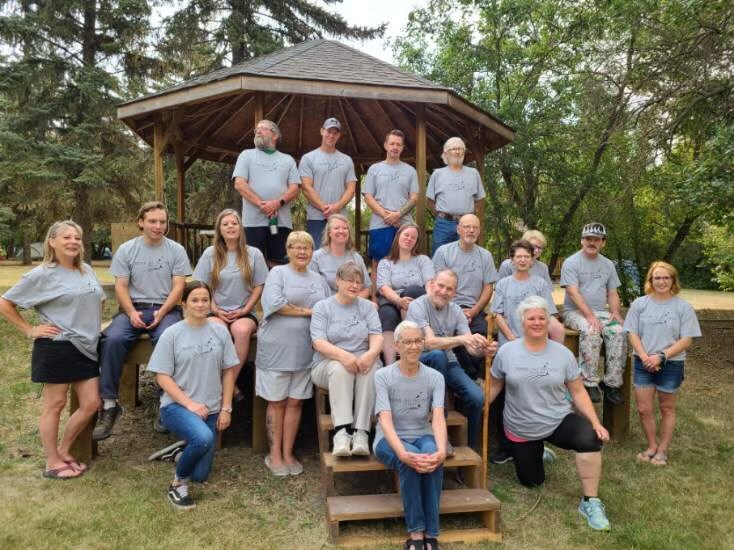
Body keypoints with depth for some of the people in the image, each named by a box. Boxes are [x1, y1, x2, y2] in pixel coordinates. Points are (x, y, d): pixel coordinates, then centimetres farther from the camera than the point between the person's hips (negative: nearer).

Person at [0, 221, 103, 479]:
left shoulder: (87, 271, 10)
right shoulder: (41, 275, -7)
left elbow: (98, 300, 25)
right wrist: (30, 330, -6)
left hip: (86, 347, 6)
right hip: (56, 348, -6)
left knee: (91, 404, 7)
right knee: (55, 405, 4)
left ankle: (64, 452, 26)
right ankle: (53, 463, 18)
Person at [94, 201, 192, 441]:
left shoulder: (176, 250, 6)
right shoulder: (126, 249, 9)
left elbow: (178, 287, 0)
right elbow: (121, 287, 4)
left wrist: (162, 312, -15)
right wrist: (132, 313, -13)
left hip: (166, 309, -1)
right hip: (133, 308, 2)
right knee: (113, 339, -28)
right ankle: (109, 405, -17)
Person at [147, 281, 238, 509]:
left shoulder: (220, 331, 0)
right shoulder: (172, 334, -7)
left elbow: (228, 371, 5)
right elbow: (162, 377, -8)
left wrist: (226, 408, 1)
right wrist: (190, 404, -16)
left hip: (210, 409, 4)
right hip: (176, 405, -3)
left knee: (200, 476, 6)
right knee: (203, 439, -35)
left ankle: (185, 455, 42)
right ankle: (178, 483, -5)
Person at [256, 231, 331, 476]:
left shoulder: (318, 279, 16)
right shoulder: (278, 272, 1)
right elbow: (274, 302, -14)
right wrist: (308, 311, -9)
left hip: (304, 350, 4)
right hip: (277, 348, -4)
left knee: (295, 401, 8)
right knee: (277, 402, 5)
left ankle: (287, 453, 20)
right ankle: (274, 454, 18)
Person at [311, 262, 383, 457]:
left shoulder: (367, 306, 13)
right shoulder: (322, 307, 5)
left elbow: (377, 335, -1)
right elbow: (319, 342, -9)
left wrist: (371, 353, -25)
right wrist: (343, 355, -28)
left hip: (362, 362, 2)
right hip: (329, 363, -1)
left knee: (371, 369, -32)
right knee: (340, 368, -35)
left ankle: (361, 432, -36)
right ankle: (341, 431, -42)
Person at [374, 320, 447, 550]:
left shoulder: (435, 377, -3)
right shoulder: (383, 376, -10)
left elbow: (438, 417, -17)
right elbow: (385, 420, -20)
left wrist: (441, 450, -37)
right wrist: (402, 453, -38)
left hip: (423, 436, 2)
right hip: (390, 439, -2)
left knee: (431, 456, -33)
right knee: (410, 461, -34)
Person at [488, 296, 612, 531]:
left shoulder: (563, 353, -4)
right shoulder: (506, 351, -7)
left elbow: (578, 391, -1)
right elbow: (493, 387, 1)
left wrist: (596, 423, -12)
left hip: (559, 421, 0)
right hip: (521, 430, 0)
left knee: (589, 438, -31)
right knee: (532, 482, 12)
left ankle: (590, 502, -15)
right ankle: (535, 455, 46)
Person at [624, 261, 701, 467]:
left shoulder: (683, 307, -5)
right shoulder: (639, 304, -1)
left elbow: (687, 340, -8)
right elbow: (632, 333, -1)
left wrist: (661, 356, -17)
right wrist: (645, 357, -14)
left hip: (671, 365, -1)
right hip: (643, 364, 2)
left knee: (667, 409, 12)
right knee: (644, 409, 5)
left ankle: (662, 450, 26)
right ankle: (652, 446, 25)